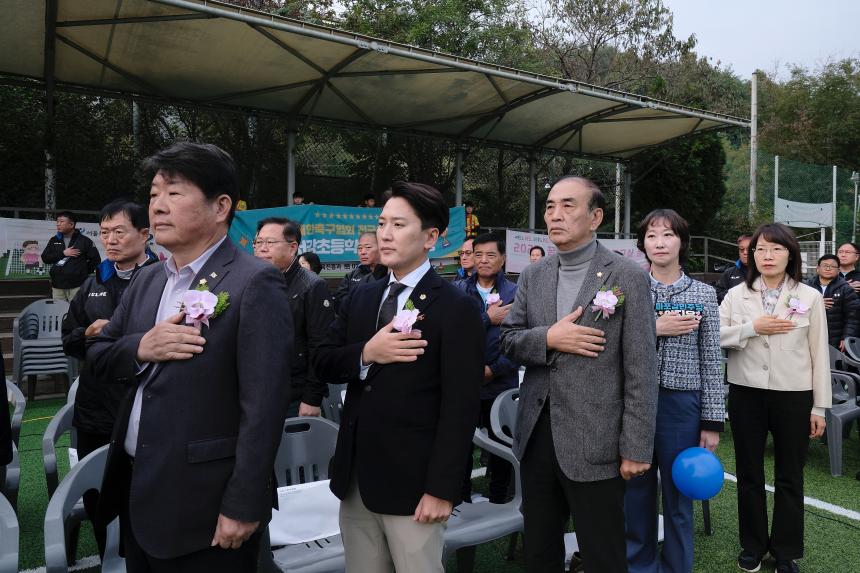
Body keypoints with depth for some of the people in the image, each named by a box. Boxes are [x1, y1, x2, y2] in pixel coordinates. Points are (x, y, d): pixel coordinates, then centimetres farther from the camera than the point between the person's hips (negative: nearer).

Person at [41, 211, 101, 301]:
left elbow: (96, 259, 0)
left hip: (76, 286, -4)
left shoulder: (84, 240, -1)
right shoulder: (54, 240, 12)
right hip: (57, 286, 4)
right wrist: (63, 253, -9)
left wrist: (83, 272, 1)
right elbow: (45, 258, 4)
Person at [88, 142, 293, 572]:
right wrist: (140, 348, -10)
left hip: (204, 503, -7)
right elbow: (98, 355, 12)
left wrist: (243, 505, -20)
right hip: (135, 489, 7)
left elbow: (263, 404, -20)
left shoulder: (254, 283, -16)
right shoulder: (146, 280, 8)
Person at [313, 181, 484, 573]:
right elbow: (322, 363, 4)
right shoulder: (360, 297, 7)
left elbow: (460, 407, -13)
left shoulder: (456, 307, -11)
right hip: (354, 477, 6)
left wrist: (441, 488, -14)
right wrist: (366, 354, -15)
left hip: (412, 481, -5)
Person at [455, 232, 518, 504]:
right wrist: (488, 319, -15)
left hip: (501, 384, -1)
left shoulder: (515, 294, -2)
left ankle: (498, 502, 30)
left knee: (501, 446, 11)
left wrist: (492, 370, -15)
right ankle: (461, 501, 28)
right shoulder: (458, 291, 2)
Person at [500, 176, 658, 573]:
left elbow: (640, 371, -9)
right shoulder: (532, 276, 7)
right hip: (536, 436, 5)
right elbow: (507, 341, 5)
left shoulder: (627, 277, -8)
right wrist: (548, 338, -15)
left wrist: (636, 448, -11)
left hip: (594, 443, -4)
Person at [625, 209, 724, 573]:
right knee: (637, 494, 12)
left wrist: (713, 421, -1)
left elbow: (712, 361, 1)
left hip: (682, 405, 0)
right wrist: (653, 330, -18)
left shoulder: (703, 294, 1)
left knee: (678, 498, 12)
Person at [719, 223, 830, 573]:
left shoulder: (810, 297, -1)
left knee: (790, 476, 11)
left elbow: (819, 354, 1)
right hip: (746, 394, 1)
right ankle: (753, 545, 30)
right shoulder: (736, 294, 1)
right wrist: (752, 327, -18)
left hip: (793, 396, -1)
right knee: (749, 473, 12)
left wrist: (819, 407, 0)